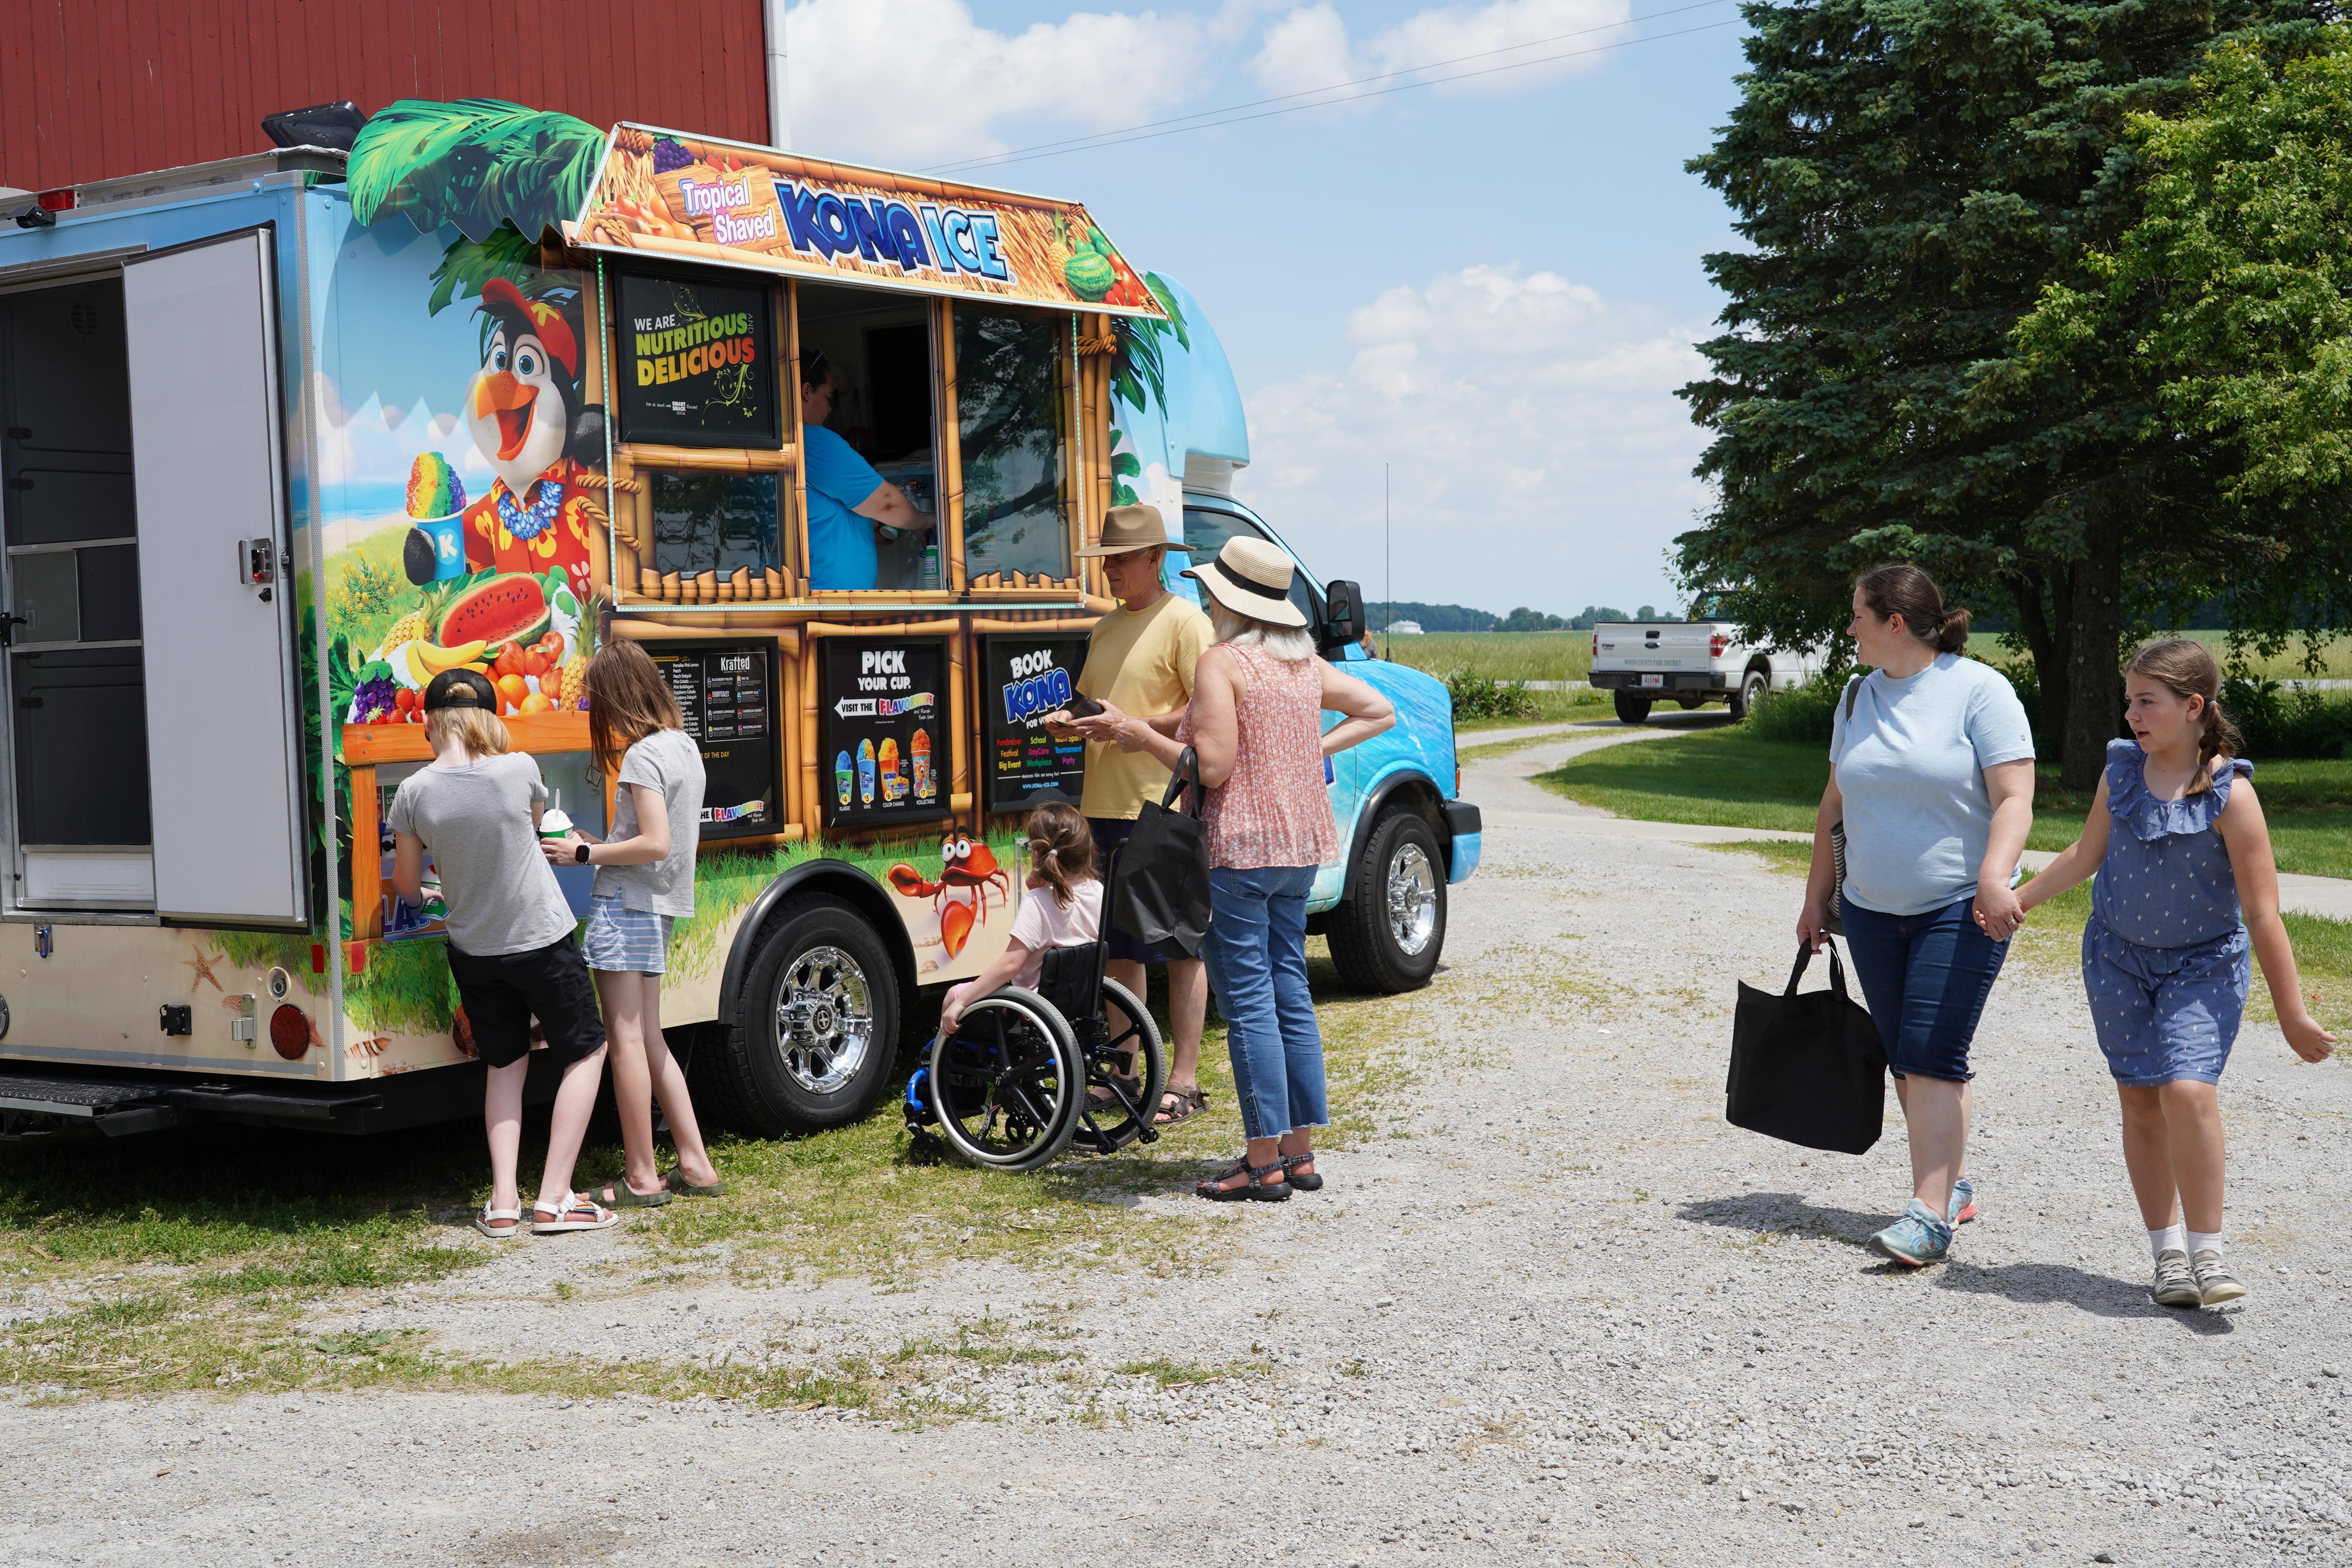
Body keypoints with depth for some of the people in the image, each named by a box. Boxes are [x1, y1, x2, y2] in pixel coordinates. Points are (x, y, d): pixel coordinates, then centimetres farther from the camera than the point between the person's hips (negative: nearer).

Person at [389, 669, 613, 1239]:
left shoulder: (414, 793, -12)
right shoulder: (519, 770, -16)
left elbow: (407, 884, 2)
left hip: (472, 952, 3)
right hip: (542, 941, -3)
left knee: (504, 1064, 19)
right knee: (585, 1052, 14)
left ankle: (503, 1203, 11)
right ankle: (554, 1198, 7)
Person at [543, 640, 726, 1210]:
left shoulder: (643, 756, -15)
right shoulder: (684, 746, 14)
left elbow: (656, 844, -22)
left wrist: (584, 854, -13)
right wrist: (602, 845, 15)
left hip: (625, 904, -9)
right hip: (659, 907, 9)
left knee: (626, 1040, -3)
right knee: (651, 1041, 14)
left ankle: (640, 1178, 2)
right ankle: (696, 1166, 16)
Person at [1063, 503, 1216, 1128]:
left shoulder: (1184, 622, -6)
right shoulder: (1106, 628, 19)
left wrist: (1132, 727, -19)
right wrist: (1072, 723, 3)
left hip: (1163, 806, -8)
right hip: (1104, 805, 8)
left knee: (1181, 947, -2)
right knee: (1118, 947, 13)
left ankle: (1183, 1080, 2)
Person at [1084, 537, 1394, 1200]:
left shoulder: (1223, 662, -13)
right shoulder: (1306, 664, 11)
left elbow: (1213, 768, -18)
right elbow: (1379, 711, 20)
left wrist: (1141, 735, -7)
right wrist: (1316, 750, 14)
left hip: (1237, 847, -8)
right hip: (1299, 846, 8)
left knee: (1248, 1003, -3)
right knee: (1290, 993, 13)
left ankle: (1264, 1162, 0)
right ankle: (1301, 1151, 17)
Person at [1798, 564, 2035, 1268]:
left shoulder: (1979, 690, -9)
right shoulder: (1858, 696, 10)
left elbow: (2014, 797, -14)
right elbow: (1836, 802, 16)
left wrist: (1995, 876, -29)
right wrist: (1816, 898, 15)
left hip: (1961, 909, -6)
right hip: (1872, 910, 6)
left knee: (1933, 1056, -13)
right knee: (1905, 1060, 9)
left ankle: (1929, 1216, -13)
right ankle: (1954, 1183, 25)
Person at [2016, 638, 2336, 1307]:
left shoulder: (2230, 794, -17)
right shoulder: (2121, 773, -3)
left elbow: (2263, 913, -15)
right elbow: (2087, 854, 14)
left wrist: (2293, 1014, -13)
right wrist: (2016, 900, 16)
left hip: (2203, 966, -4)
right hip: (2119, 957, 4)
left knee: (2189, 1091, -20)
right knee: (2140, 1100, 3)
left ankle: (2207, 1251, -6)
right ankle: (2168, 1253, 14)